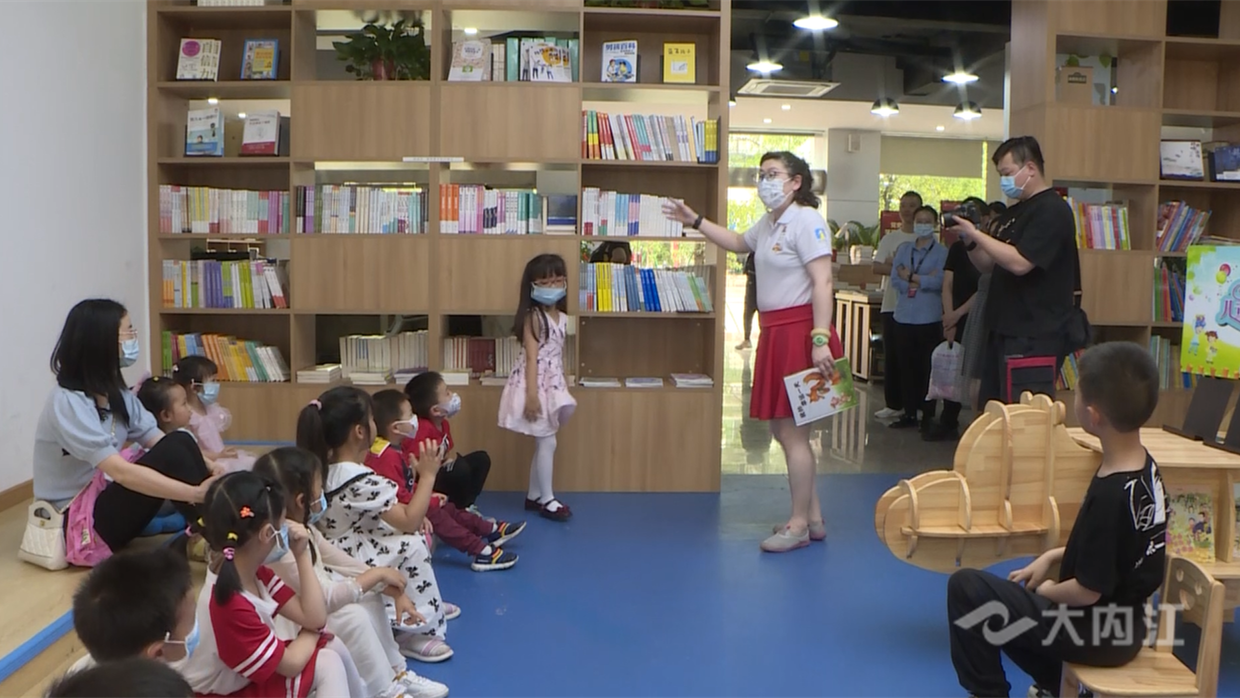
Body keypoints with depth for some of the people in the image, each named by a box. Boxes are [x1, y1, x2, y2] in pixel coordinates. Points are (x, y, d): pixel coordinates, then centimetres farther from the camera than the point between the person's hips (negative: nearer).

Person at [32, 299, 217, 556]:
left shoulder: (117, 394, 5)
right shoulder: (67, 403, -22)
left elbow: (159, 442, -2)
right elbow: (121, 472, -32)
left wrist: (210, 470, -20)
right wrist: (196, 493, -38)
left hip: (106, 498, 8)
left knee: (181, 442, -13)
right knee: (171, 454, -26)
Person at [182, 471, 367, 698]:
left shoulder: (255, 572, -3)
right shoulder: (230, 605, -33)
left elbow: (314, 618, -4)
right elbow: (291, 663, -22)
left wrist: (302, 555, -7)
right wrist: (310, 634, -1)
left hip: (248, 678, 9)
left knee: (333, 646, 0)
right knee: (326, 664, -15)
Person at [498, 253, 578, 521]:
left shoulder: (562, 317, 9)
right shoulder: (533, 316, -14)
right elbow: (531, 357, -19)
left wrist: (563, 388, 17)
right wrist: (532, 394, -24)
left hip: (553, 384, 8)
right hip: (536, 384, -8)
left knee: (543, 442, 13)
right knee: (547, 442, -5)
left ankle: (534, 496, 24)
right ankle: (547, 499, 6)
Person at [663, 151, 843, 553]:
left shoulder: (806, 220, -13)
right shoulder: (768, 224, 16)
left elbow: (822, 284, -20)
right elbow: (737, 243, 37)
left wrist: (821, 339, -27)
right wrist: (694, 221, 31)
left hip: (798, 332, -10)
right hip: (774, 333, 10)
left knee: (792, 430, -4)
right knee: (782, 427, 14)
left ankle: (799, 525, 8)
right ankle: (813, 518, 25)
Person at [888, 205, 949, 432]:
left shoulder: (942, 252, -1)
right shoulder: (903, 249, 11)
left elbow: (939, 281, -15)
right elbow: (895, 280, 0)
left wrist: (910, 276, -8)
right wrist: (924, 279, -12)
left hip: (930, 319, -4)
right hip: (904, 317, 4)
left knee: (928, 367, 1)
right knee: (907, 366, 8)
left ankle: (928, 415, 8)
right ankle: (909, 412, 17)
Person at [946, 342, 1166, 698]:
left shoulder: (1110, 494, -31)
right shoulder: (1145, 466, -4)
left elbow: (1087, 591, -22)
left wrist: (1046, 590, -3)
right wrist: (1053, 556, 7)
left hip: (1098, 632, -9)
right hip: (1122, 622, 9)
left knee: (966, 587, -5)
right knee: (1008, 590, 25)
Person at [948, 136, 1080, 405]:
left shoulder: (1052, 210, -12)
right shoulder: (1014, 213, 18)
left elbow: (1019, 263, -23)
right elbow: (988, 265, 19)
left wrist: (976, 234, -17)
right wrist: (969, 241, 0)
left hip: (1034, 337, -10)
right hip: (1004, 330, 10)